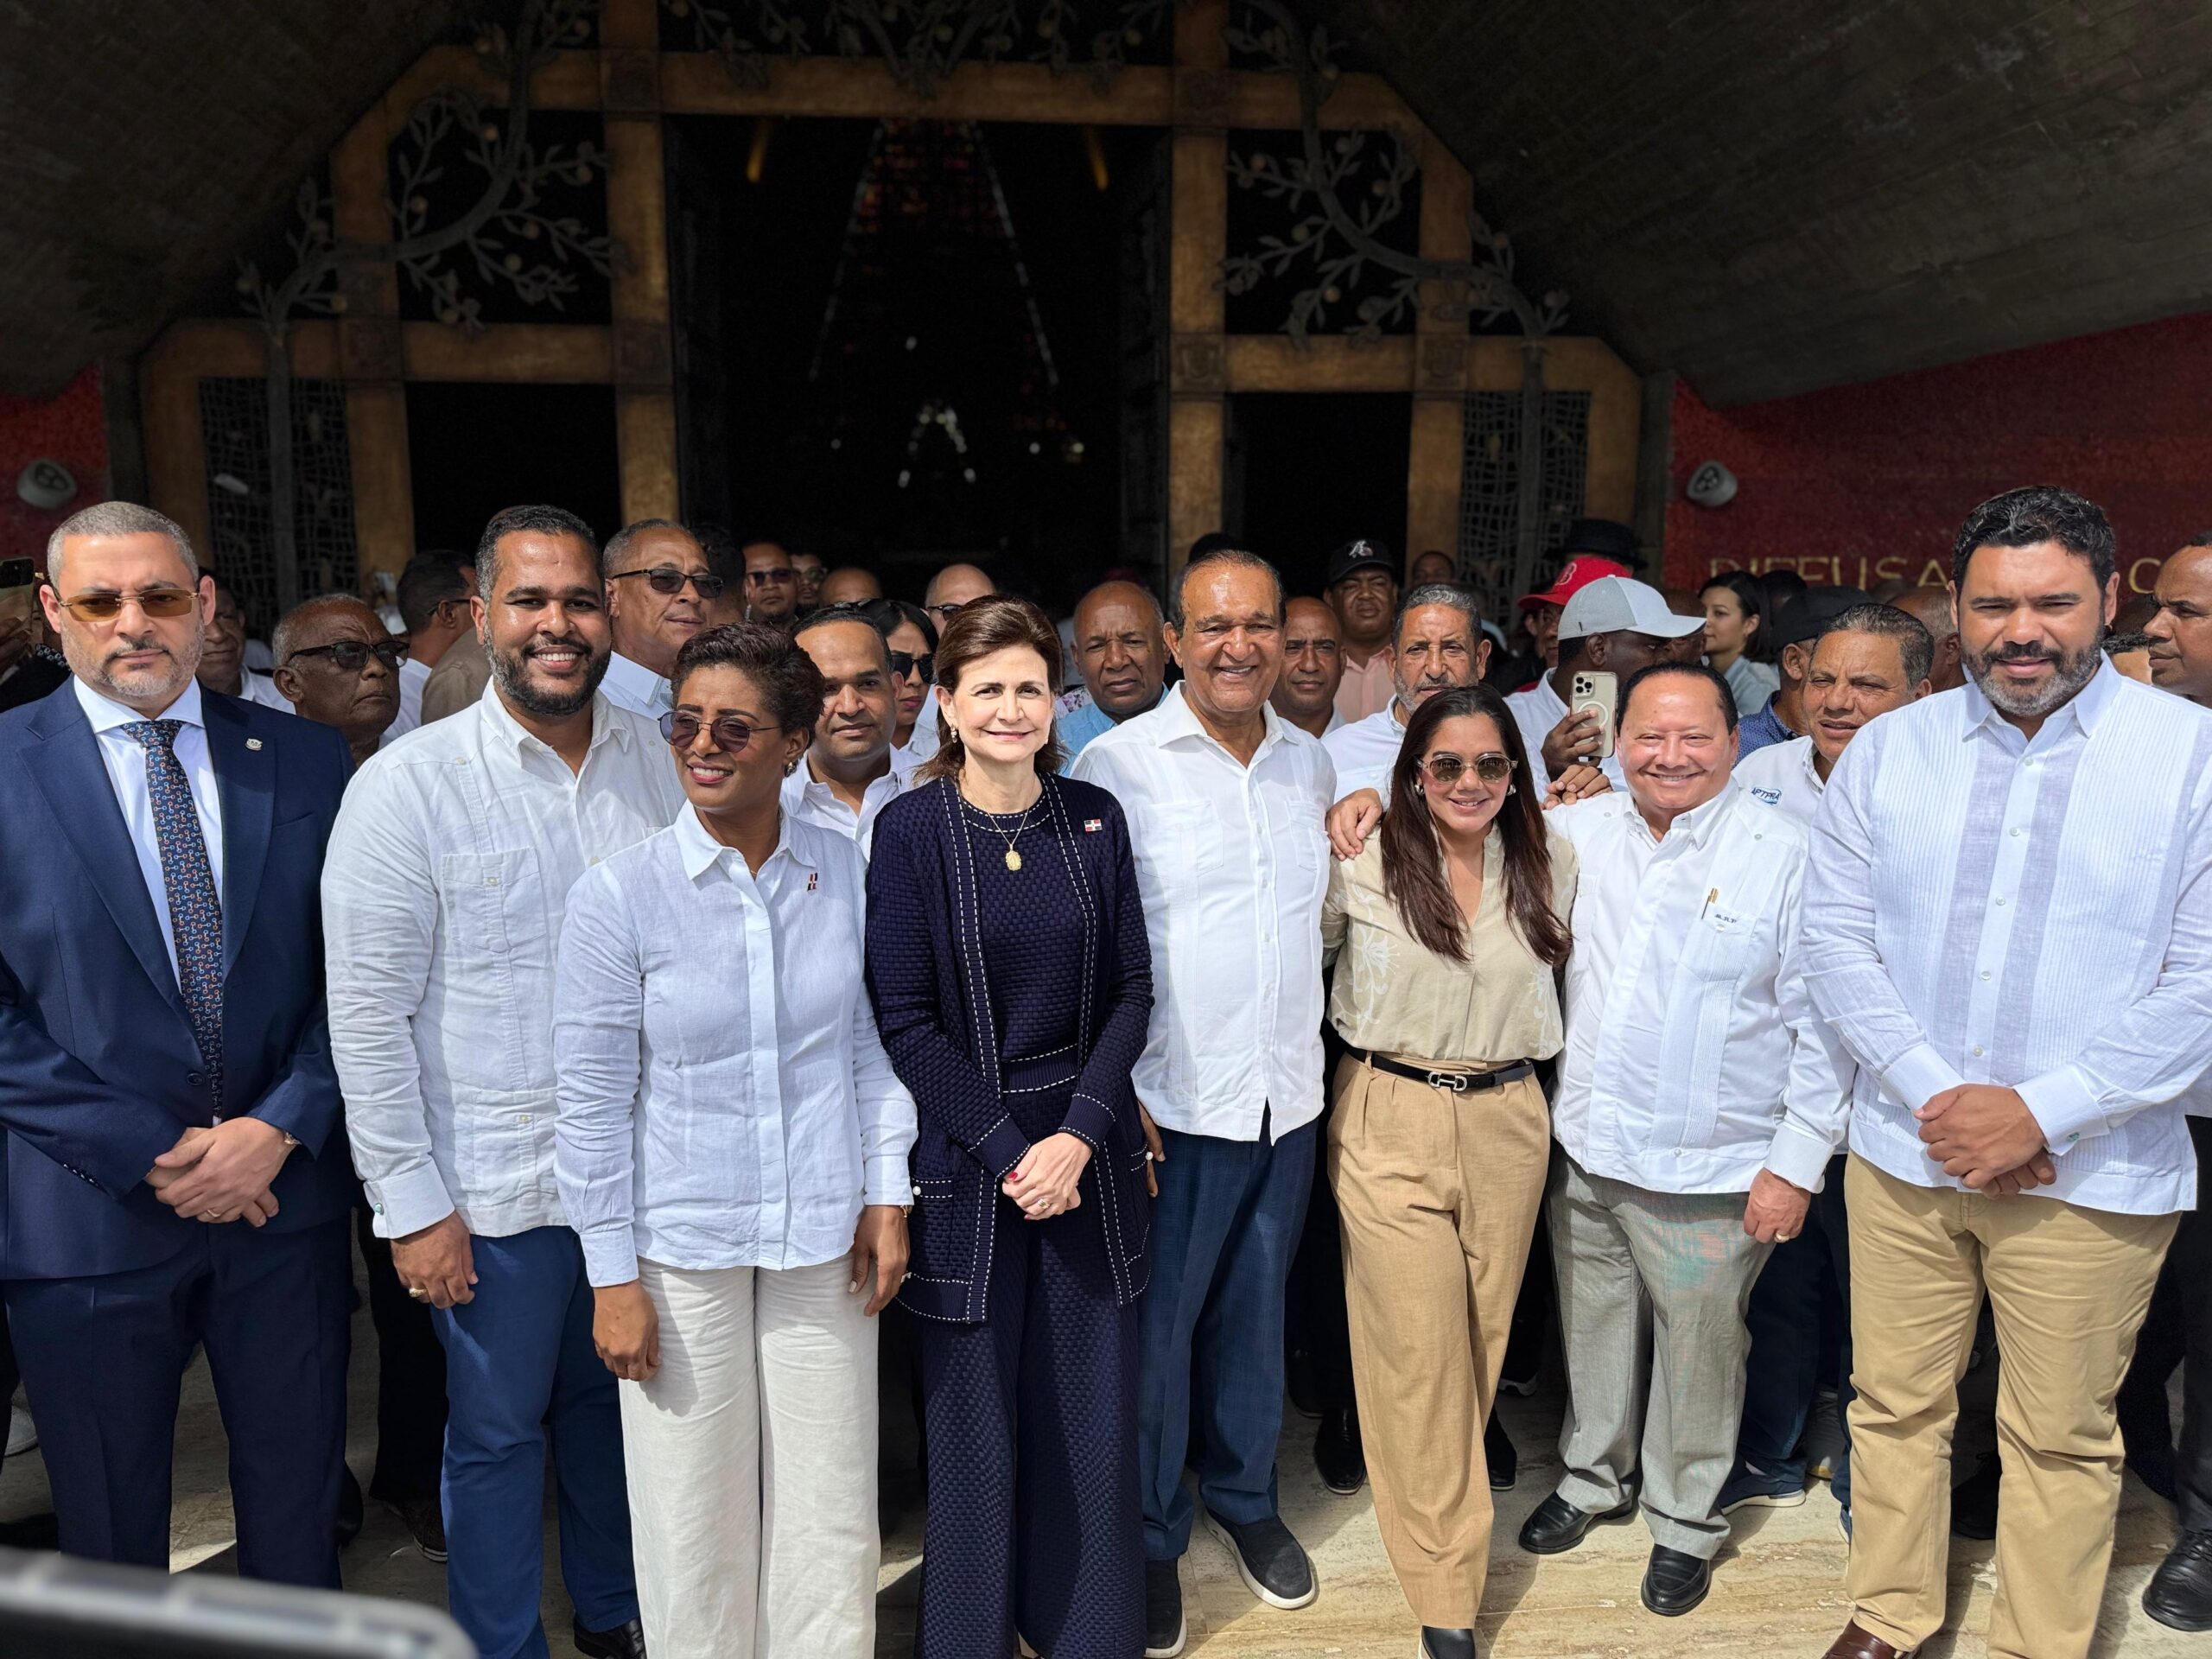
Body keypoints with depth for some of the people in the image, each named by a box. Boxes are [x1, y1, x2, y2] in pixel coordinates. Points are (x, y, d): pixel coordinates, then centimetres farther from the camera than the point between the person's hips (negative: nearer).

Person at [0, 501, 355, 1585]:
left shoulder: (307, 761, 3)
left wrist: (282, 1128, -10)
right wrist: (150, 1155, -13)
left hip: (285, 1188, 2)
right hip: (89, 1207, -1)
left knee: (298, 1496, 16)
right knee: (109, 1533, 16)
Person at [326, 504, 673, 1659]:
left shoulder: (659, 761, 0)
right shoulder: (407, 785, -11)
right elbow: (367, 1013, -10)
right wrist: (412, 1204, -10)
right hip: (496, 1186, -3)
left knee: (615, 1403, 21)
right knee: (498, 1431, 13)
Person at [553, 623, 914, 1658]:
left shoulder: (843, 871, -3)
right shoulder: (619, 894, -10)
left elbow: (872, 1046, 6)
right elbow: (592, 1103, -6)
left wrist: (887, 1193, 3)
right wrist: (613, 1278, -5)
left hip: (823, 1235, 2)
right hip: (682, 1242, -2)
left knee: (831, 1510, 13)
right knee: (696, 1518, 11)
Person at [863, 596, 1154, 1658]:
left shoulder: (1095, 819, 3)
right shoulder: (910, 829, -6)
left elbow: (1130, 990, 3)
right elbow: (905, 1019, -8)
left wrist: (1080, 1133, -10)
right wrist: (1008, 1150, -12)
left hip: (1090, 1150, 3)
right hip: (965, 1158, -3)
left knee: (1095, 1408, 10)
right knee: (974, 1415, 8)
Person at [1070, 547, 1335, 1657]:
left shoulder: (1311, 765, 8)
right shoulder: (1117, 765, -9)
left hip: (1288, 1098, 5)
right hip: (1173, 1103, -5)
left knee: (1255, 1311, 18)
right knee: (1156, 1326, 7)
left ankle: (1244, 1496, 40)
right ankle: (1150, 1538, 27)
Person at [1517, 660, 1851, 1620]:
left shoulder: (1784, 857, -10)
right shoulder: (1579, 835, 2)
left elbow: (1820, 1024, -8)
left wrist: (1796, 1162, -10)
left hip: (1708, 1175, -4)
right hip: (1584, 1153, 4)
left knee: (1697, 1349, 11)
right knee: (1593, 1330, 20)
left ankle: (1685, 1521, 33)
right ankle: (1593, 1477, 43)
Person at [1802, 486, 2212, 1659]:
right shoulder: (1890, 747, 3)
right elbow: (1837, 935, 0)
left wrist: (2042, 1113, -16)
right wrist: (1932, 1093, -11)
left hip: (2091, 1174, -2)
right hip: (1903, 1153, 3)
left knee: (2061, 1435, 12)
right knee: (1894, 1406, 15)